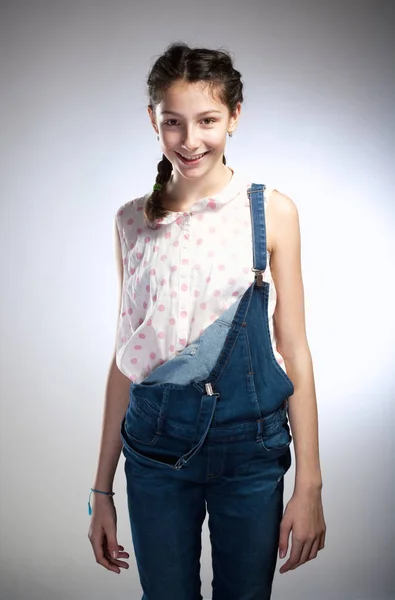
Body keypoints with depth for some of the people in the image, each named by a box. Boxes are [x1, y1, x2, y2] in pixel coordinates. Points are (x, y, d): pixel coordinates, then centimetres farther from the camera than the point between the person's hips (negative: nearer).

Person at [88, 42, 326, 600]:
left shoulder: (271, 211, -6)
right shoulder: (133, 221, 1)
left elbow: (295, 350, -4)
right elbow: (127, 356, 5)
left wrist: (309, 486, -5)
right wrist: (102, 490, 8)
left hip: (250, 446, -1)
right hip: (156, 447, 2)